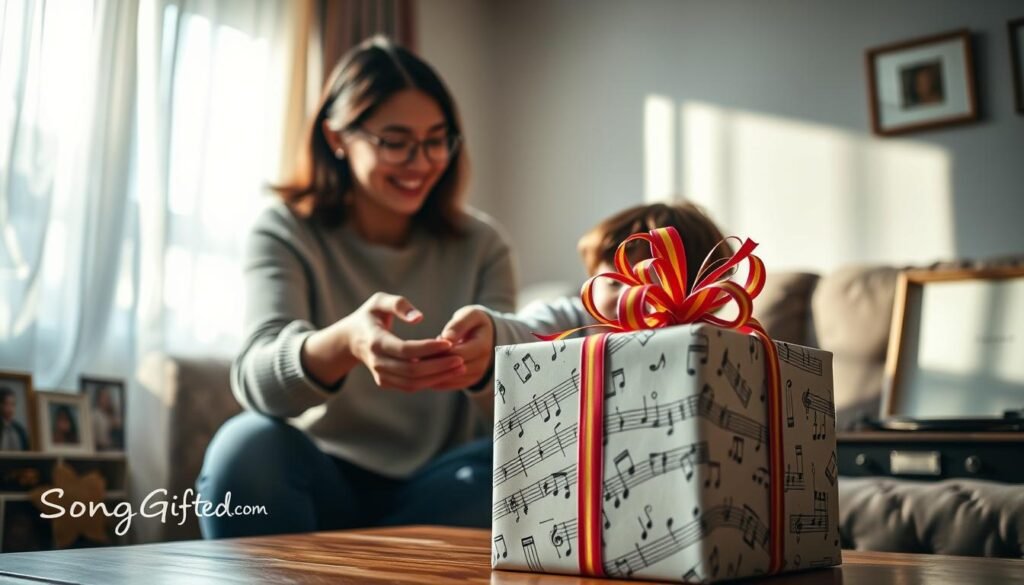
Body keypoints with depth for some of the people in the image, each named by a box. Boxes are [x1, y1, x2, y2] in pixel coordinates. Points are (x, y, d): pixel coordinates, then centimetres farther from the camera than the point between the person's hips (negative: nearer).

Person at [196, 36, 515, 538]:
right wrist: (344, 342, -45)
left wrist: (484, 367, -33)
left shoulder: (479, 243, 2)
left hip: (434, 489, 3)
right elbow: (258, 382, -22)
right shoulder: (284, 233, -4)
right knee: (248, 446, -32)